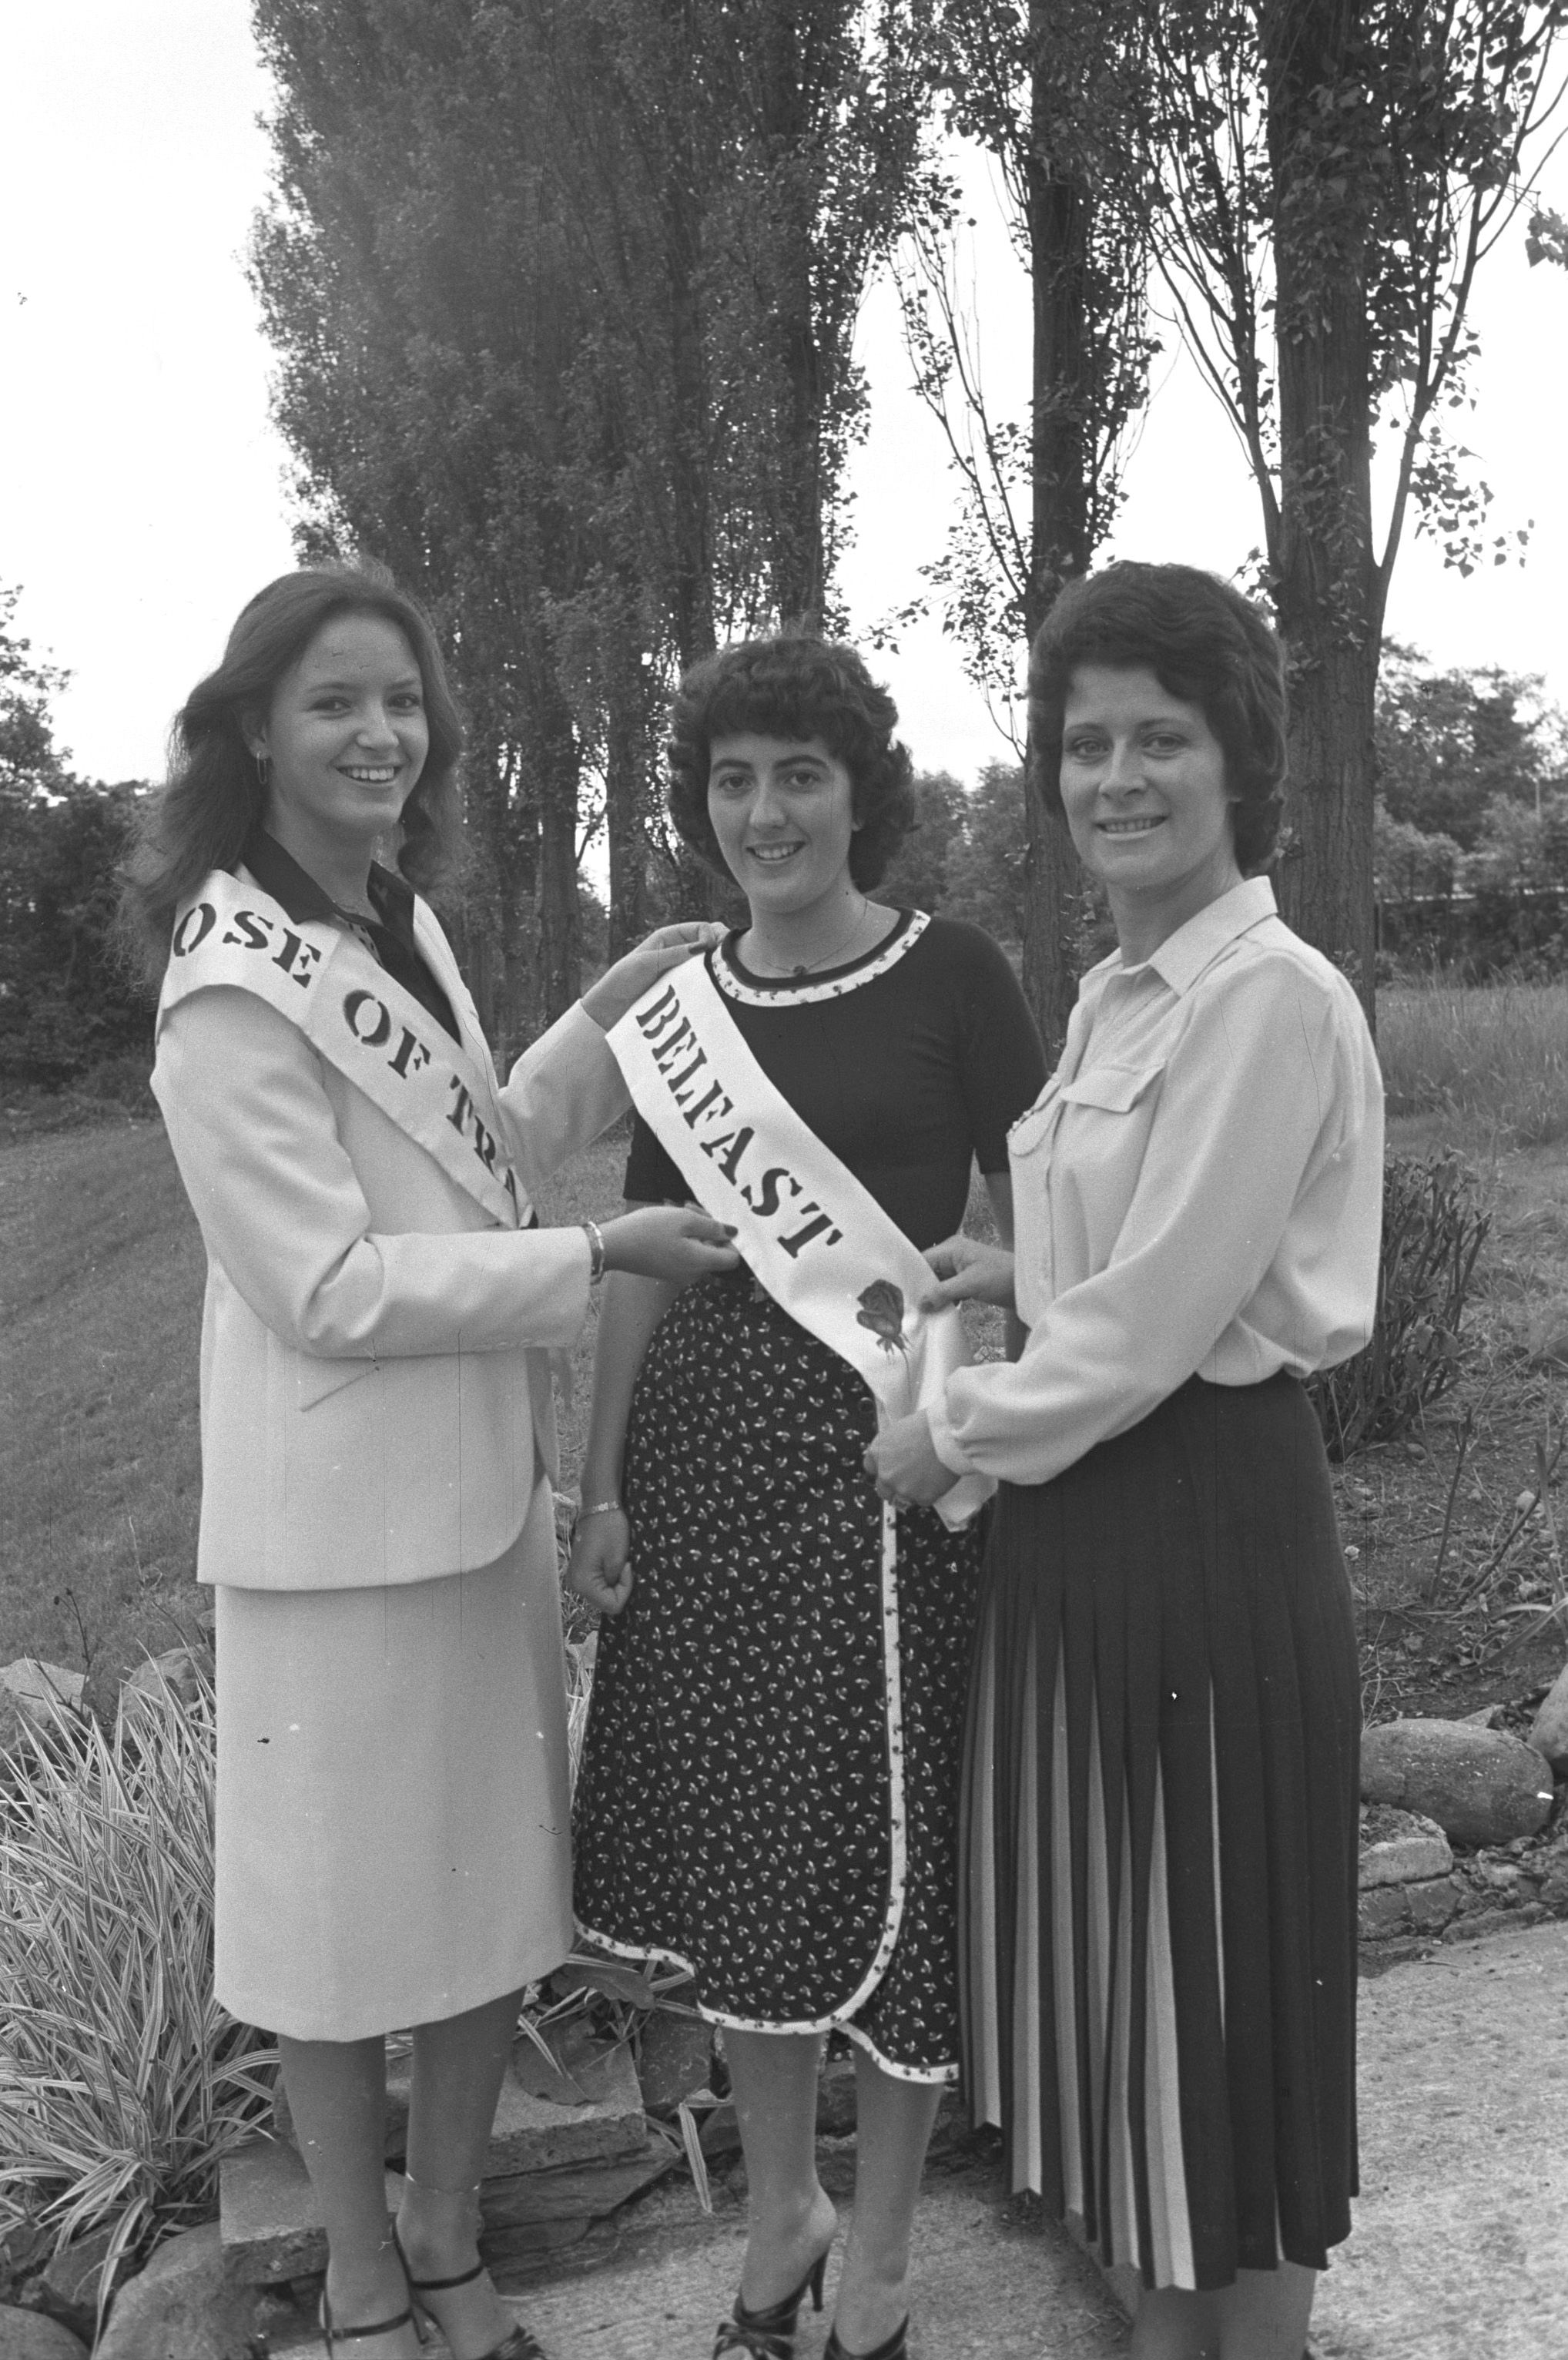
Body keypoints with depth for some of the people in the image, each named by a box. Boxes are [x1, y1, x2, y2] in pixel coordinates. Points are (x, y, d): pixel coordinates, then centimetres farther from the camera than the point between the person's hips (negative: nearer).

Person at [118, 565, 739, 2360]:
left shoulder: (400, 922, 8)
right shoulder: (234, 985, -17)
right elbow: (327, 1287, -20)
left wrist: (608, 1014, 8)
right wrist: (599, 1256, -18)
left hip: (486, 1489, 8)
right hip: (346, 1519, -8)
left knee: (499, 1891, 17)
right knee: (349, 1912, 10)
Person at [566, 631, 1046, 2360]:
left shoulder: (950, 974, -3)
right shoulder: (676, 1010, 8)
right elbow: (641, 1260, 11)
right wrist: (601, 1483, 7)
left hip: (894, 1446, -4)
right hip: (707, 1448, 4)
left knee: (891, 1837, 3)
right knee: (734, 1839, 10)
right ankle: (779, 2212, 33)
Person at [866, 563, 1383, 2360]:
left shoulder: (1271, 997, -17)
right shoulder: (1114, 994, 9)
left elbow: (1158, 1319, -20)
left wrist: (955, 1435, -9)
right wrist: (1025, 1272, 4)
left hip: (1205, 1513, -9)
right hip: (1074, 1508, 9)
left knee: (1221, 1952, 8)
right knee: (1111, 1941, 20)